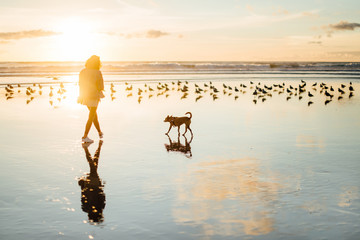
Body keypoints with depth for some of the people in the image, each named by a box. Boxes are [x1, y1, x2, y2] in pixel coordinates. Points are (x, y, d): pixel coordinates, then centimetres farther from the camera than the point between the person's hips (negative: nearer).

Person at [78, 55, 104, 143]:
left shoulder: (82, 72, 1)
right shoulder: (98, 72, -14)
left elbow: (80, 85, 7)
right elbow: (101, 86, -12)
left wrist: (81, 96, 15)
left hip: (85, 96, 6)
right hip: (94, 96, -6)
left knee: (94, 114, 22)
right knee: (91, 117, 2)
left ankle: (100, 132, 32)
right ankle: (85, 136, -2)